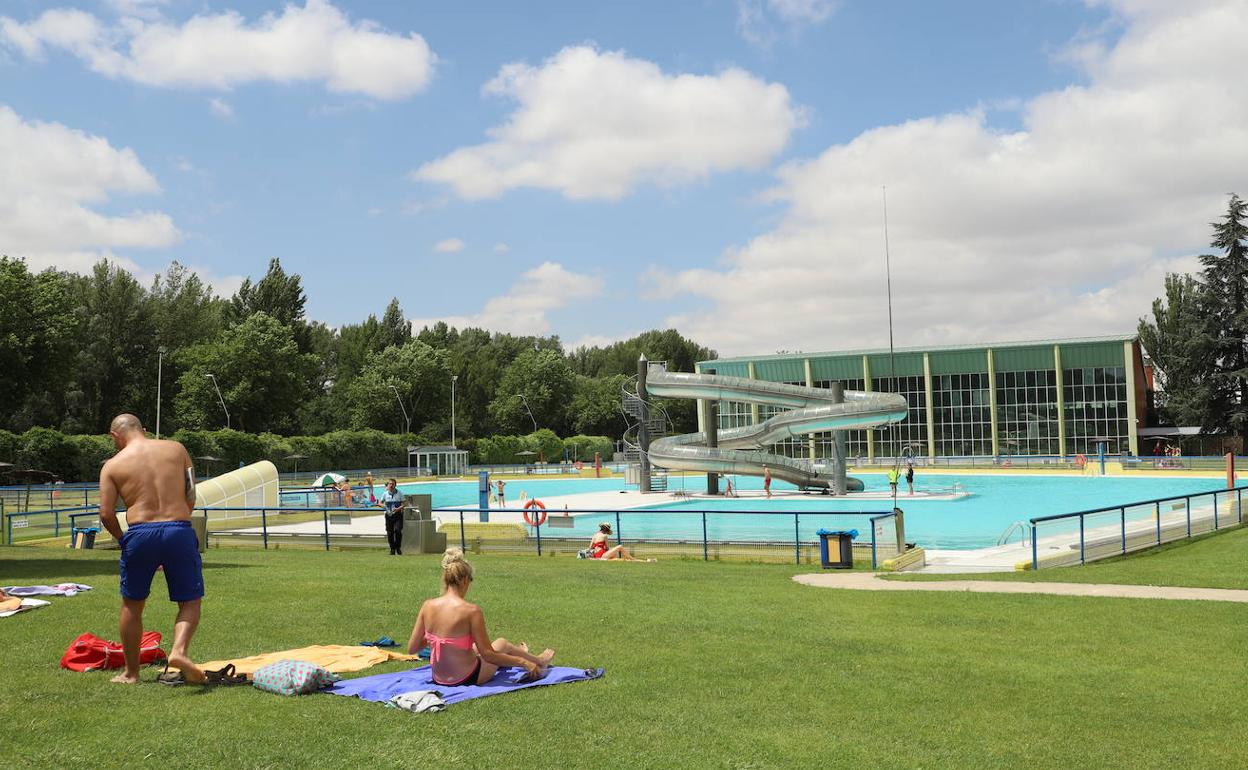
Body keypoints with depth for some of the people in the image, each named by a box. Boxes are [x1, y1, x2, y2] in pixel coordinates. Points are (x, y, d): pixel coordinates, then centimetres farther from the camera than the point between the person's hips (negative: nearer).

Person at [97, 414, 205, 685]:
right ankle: (179, 650, -15)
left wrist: (121, 539, 17)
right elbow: (191, 498, 10)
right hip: (179, 530, 0)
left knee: (132, 605, 17)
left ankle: (131, 673, 26)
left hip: (140, 533, 0)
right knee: (190, 601, 11)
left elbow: (106, 514, 0)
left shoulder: (113, 465, 6)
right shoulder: (176, 449, 11)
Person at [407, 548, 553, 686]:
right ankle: (539, 662, 53)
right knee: (502, 643, 24)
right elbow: (488, 655, -19)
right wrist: (523, 662, -8)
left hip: (439, 678, 5)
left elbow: (411, 649, -3)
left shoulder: (428, 606, -9)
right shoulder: (471, 611, -23)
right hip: (466, 678, -5)